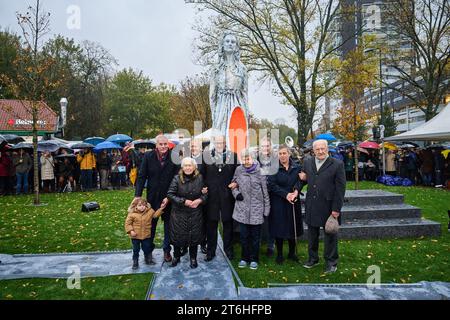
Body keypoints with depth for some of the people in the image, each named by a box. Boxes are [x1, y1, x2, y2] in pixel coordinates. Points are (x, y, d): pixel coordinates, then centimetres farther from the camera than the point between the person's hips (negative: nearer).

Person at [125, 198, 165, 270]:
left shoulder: (149, 211, -6)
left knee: (147, 249, 17)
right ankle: (135, 262, 28)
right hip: (135, 236, -2)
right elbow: (128, 223, -8)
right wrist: (130, 231, -16)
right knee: (136, 250, 12)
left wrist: (161, 209, -8)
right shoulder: (132, 214, -13)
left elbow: (155, 214, 3)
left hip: (146, 236, 2)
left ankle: (148, 259, 38)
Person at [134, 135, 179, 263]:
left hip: (168, 197, 0)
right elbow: (141, 177, -6)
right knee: (151, 223, 13)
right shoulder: (148, 156, -7)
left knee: (168, 223, 12)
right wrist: (138, 195, -12)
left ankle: (167, 250, 28)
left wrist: (169, 197, -14)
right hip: (152, 197, 0)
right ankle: (149, 249, 29)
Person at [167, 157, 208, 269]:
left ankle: (193, 258, 28)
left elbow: (205, 193, 5)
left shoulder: (200, 178, -3)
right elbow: (170, 194, -11)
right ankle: (176, 256, 32)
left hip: (195, 213, 1)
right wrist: (183, 201, -17)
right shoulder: (177, 178, -9)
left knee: (195, 235, 7)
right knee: (178, 235, 7)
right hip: (179, 213, -1)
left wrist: (200, 200, -15)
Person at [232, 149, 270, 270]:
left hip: (256, 209, -2)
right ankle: (244, 258, 27)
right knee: (244, 235, 11)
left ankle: (254, 259, 24)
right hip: (242, 208, 2)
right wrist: (236, 193, -5)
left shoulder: (259, 171, -8)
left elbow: (265, 191, -4)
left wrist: (266, 208, -3)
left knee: (255, 236, 9)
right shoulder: (238, 170, 0)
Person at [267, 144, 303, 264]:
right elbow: (271, 184, -11)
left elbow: (300, 181, -2)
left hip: (293, 202, 3)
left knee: (293, 227, 9)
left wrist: (296, 190, -24)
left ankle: (292, 252, 27)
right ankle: (279, 254, 18)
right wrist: (285, 194, -18)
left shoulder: (297, 167, 3)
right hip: (278, 203, -2)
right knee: (279, 228, 3)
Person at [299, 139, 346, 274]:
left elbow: (340, 188, -10)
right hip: (312, 206, 5)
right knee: (312, 234, 17)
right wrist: (303, 178, -6)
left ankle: (331, 262, 24)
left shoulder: (337, 165, -9)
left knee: (330, 235, 9)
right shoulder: (307, 163, 5)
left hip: (328, 207, -4)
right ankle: (312, 258, 35)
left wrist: (336, 209, -13)